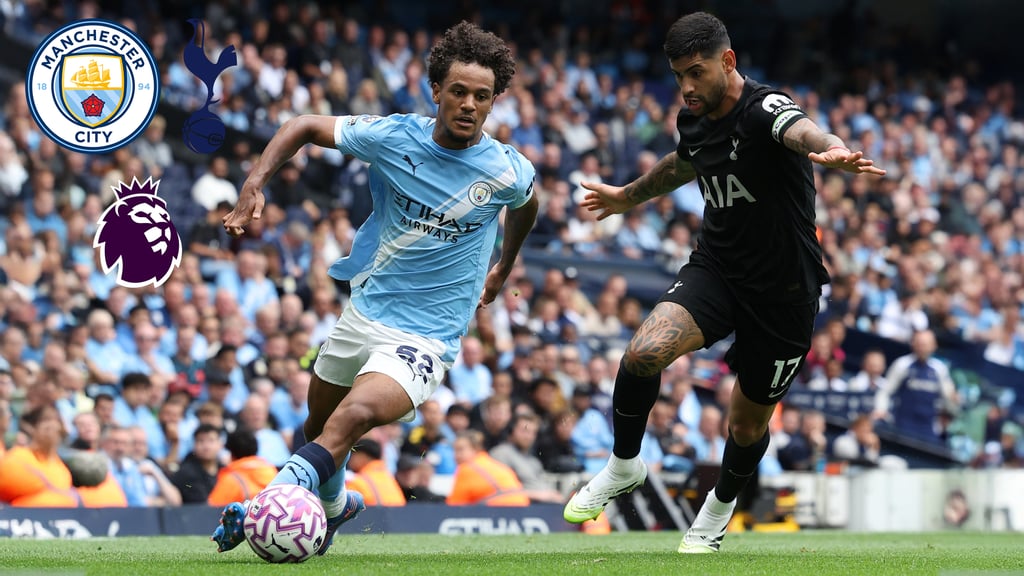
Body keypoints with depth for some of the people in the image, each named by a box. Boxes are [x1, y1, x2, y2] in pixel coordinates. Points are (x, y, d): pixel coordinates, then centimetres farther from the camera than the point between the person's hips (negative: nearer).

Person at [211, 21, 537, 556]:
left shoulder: (506, 171, -12)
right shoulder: (394, 136, -10)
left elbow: (526, 203, 14)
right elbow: (304, 126, 1)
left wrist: (503, 269, 28)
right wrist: (254, 183, -14)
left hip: (426, 337, -4)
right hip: (363, 311, 4)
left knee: (353, 416, -31)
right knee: (318, 425, 21)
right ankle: (335, 505, 52)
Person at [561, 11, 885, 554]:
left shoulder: (764, 109, -22)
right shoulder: (693, 120, 0)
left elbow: (804, 132, -48)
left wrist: (832, 151, -72)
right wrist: (627, 196, 43)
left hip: (783, 291, -5)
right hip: (716, 268, 5)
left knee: (749, 424, 10)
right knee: (644, 351, -23)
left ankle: (721, 506, 42)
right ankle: (623, 467, 2)